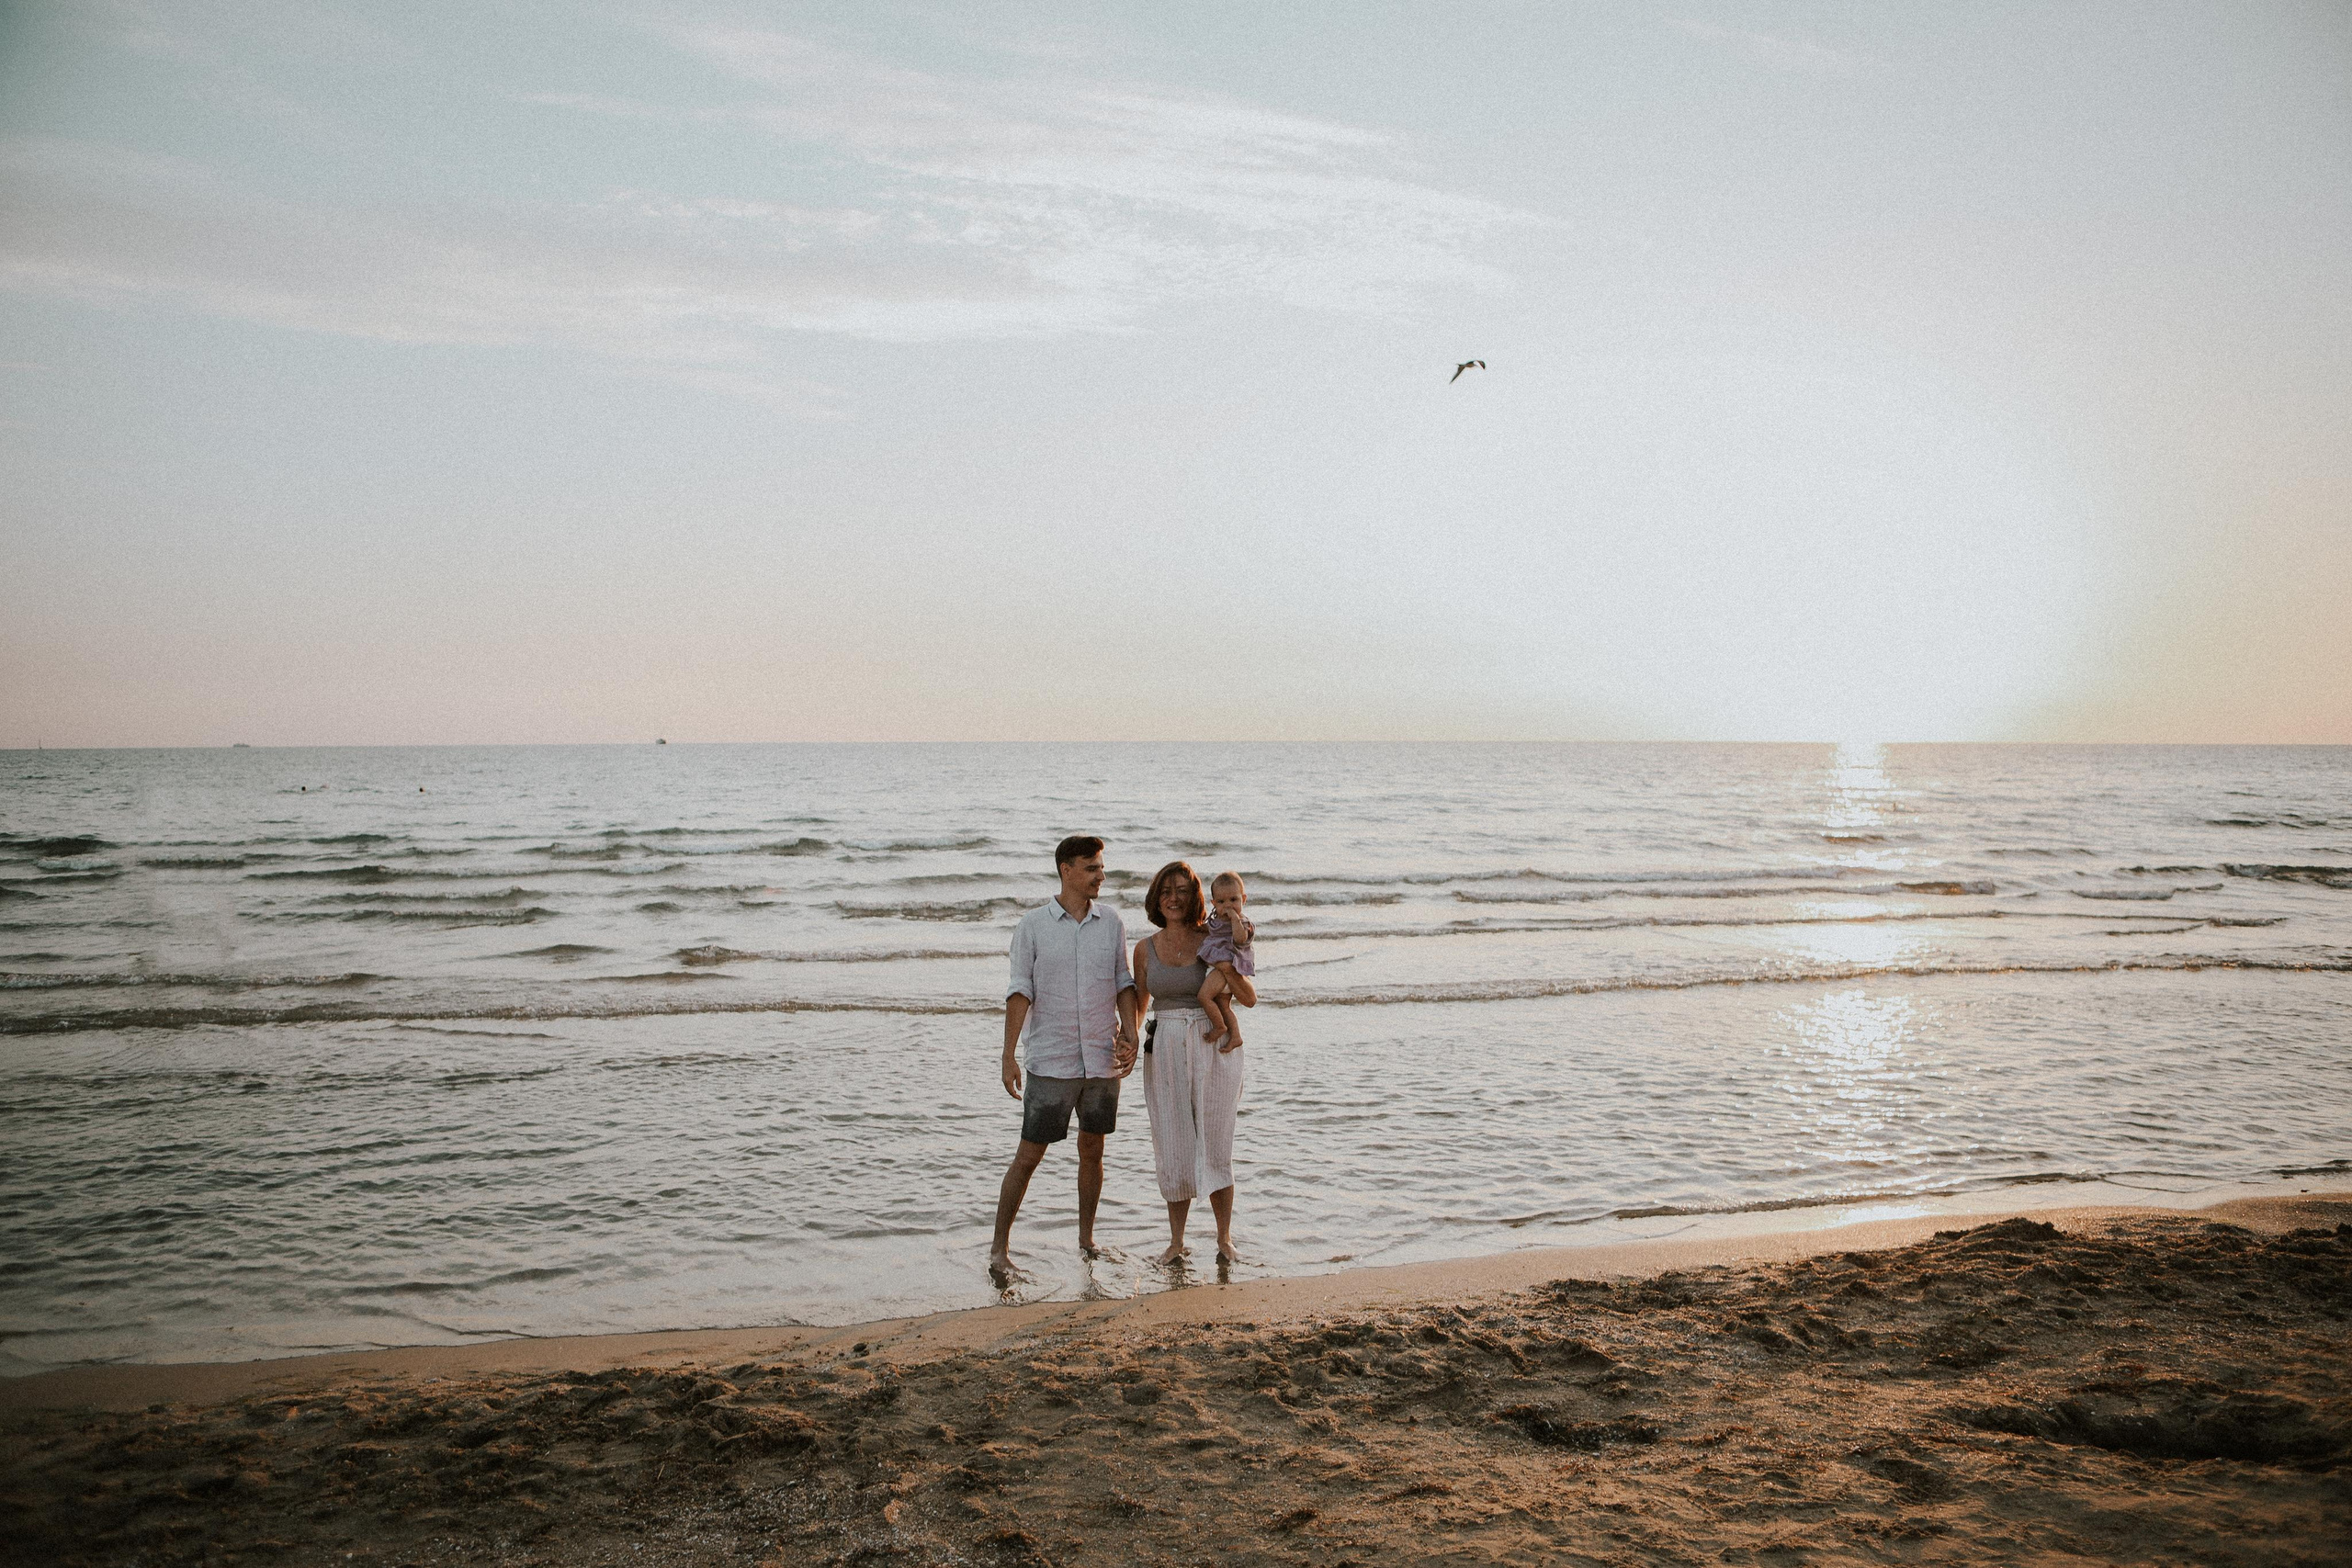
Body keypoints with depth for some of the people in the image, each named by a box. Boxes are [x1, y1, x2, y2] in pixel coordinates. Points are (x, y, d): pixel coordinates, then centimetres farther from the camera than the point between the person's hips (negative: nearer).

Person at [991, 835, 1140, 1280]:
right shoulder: (1033, 925, -4)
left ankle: (1086, 1240, 25)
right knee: (1029, 1155, -1)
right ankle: (1000, 1248, 8)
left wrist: (1130, 1036, -1)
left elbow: (1124, 983, 11)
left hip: (1102, 1058, 3)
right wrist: (1008, 1056, -9)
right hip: (1051, 1062, -3)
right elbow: (1020, 992, -5)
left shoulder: (1110, 921, 5)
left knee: (1092, 1151, 12)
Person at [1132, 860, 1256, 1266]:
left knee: (1214, 1147, -1)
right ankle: (1176, 1241, 17)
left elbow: (1249, 998, -6)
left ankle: (1225, 1240, 12)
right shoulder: (1146, 949, 6)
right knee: (1172, 1148, 5)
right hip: (1164, 1052, 2)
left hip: (1213, 1048, -2)